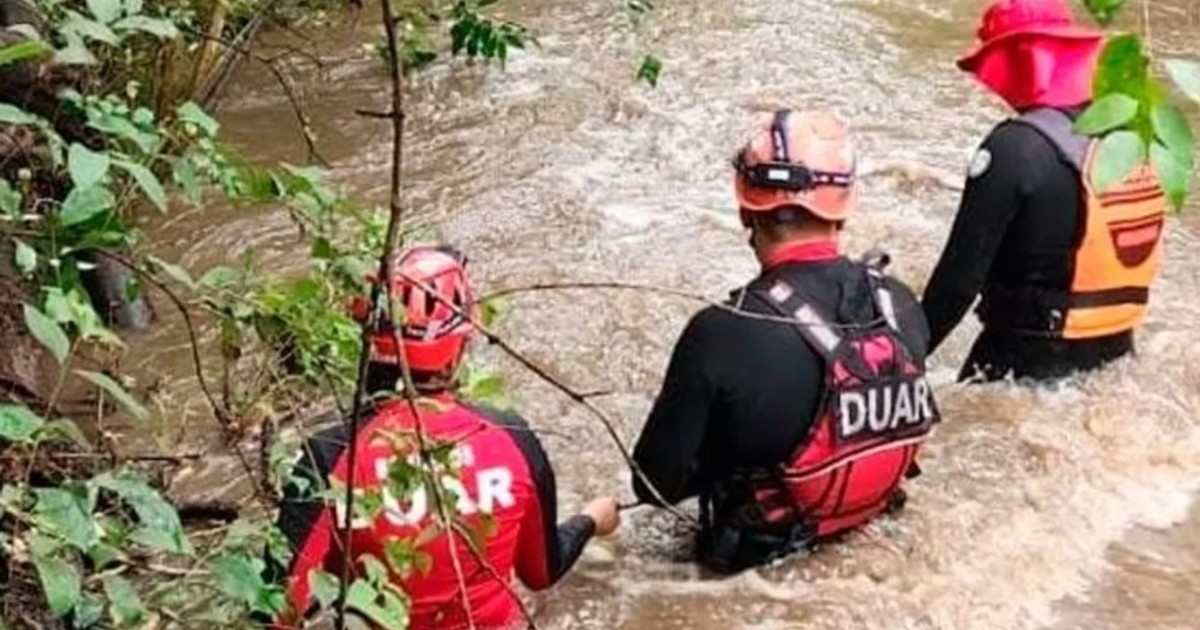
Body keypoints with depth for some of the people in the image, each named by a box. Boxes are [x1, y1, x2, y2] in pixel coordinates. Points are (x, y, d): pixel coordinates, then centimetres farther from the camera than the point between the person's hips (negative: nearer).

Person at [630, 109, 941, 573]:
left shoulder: (725, 333, -30)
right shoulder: (901, 304, -15)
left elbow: (658, 482, -19)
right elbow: (913, 419, 5)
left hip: (757, 544, -5)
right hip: (871, 511, 5)